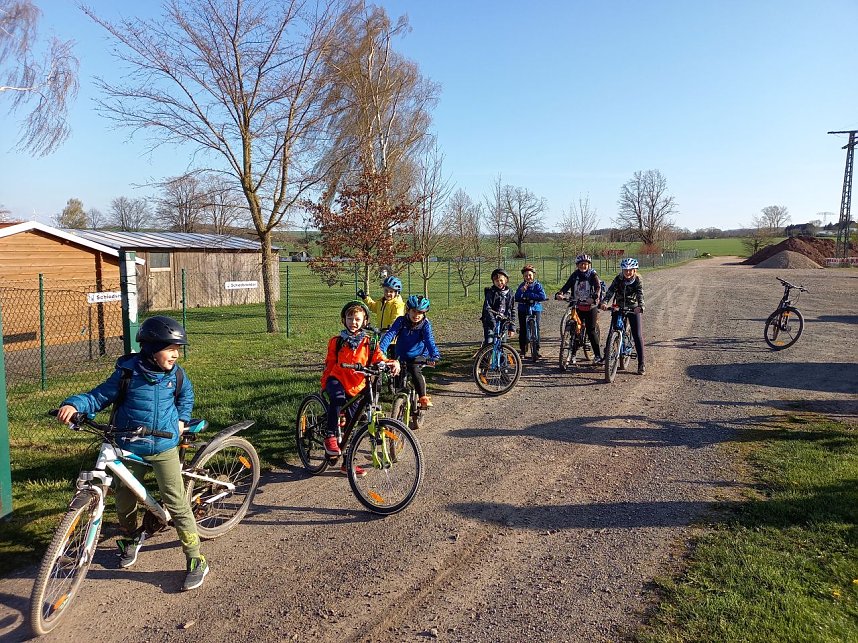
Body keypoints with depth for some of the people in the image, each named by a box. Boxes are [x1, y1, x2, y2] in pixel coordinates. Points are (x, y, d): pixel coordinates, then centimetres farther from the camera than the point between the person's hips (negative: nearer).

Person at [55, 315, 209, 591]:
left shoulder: (175, 374, -4)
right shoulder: (128, 373, -12)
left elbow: (186, 394, 17)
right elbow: (100, 396, -7)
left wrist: (181, 419, 9)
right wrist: (74, 404, -24)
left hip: (164, 448, 0)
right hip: (130, 449, 1)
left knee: (177, 502, -6)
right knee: (124, 501, 14)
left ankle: (196, 560, 3)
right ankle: (131, 540, 48)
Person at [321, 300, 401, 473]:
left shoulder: (369, 342, 4)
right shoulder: (337, 342, 4)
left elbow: (379, 358, -7)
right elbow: (330, 364, 10)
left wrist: (392, 363, -28)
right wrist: (324, 384, 6)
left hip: (357, 387, 2)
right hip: (337, 380, -2)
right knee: (337, 398, -38)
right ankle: (330, 437, -29)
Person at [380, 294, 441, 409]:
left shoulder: (426, 324, -11)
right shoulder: (401, 321, -10)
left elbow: (429, 340, -22)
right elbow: (390, 334, -19)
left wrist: (434, 356, -40)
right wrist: (381, 350, -34)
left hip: (418, 357, -2)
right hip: (401, 357, 3)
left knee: (415, 371, -25)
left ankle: (423, 398, -14)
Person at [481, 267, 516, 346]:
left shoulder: (509, 293, 7)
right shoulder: (491, 292, -5)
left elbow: (511, 311, 11)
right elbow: (487, 308, -15)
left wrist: (512, 327, 7)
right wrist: (492, 320, -29)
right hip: (490, 323, -4)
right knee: (488, 344, -15)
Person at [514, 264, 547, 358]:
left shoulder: (537, 285, 0)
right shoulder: (521, 286, 5)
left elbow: (542, 296, -15)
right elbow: (516, 298, -5)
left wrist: (528, 295, -18)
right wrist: (521, 290, -22)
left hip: (536, 309, -1)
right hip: (523, 310, 2)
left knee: (536, 328, -10)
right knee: (523, 330, -1)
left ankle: (536, 350, -1)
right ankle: (523, 350, 12)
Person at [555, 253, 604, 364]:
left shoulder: (593, 275, -4)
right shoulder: (575, 276, 6)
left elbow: (598, 288, -20)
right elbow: (566, 286, -6)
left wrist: (594, 297, -40)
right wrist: (559, 293, -26)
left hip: (591, 307, -3)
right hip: (578, 307, 3)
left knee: (592, 331, -5)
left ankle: (598, 355, 3)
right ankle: (573, 354, 16)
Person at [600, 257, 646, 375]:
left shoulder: (637, 280, -13)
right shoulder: (618, 279, -10)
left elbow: (640, 295, -26)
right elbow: (610, 291, -22)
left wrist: (640, 307, -46)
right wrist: (604, 302, -41)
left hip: (633, 309, -2)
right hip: (619, 308, 2)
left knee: (638, 336, -7)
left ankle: (641, 364, -1)